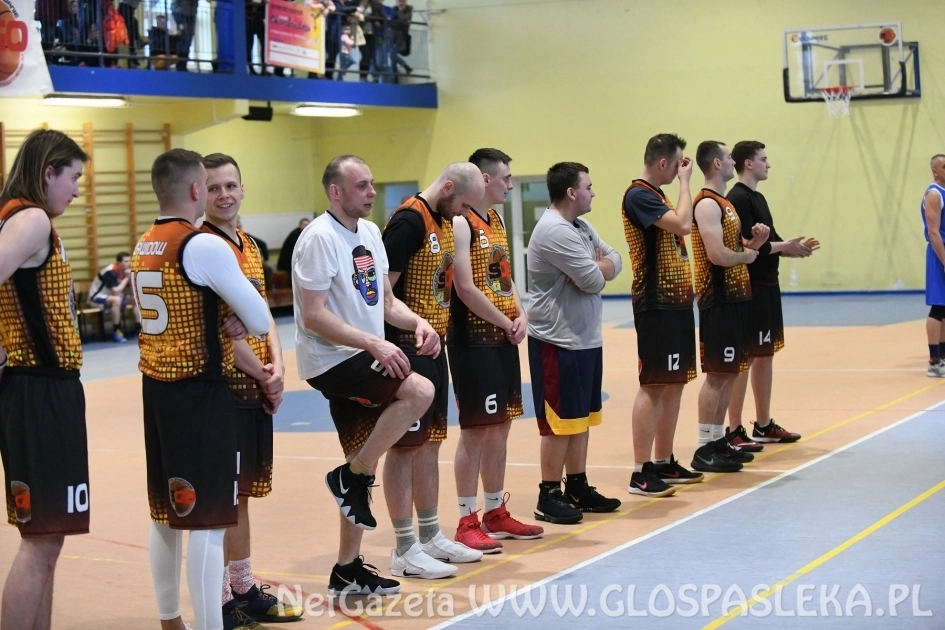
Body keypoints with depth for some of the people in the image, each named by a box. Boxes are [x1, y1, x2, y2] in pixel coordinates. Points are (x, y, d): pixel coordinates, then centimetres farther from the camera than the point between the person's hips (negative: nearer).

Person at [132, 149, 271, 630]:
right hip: (200, 392, -9)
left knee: (166, 514, 17)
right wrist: (241, 323, 6)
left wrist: (230, 325, 1)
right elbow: (261, 322, -15)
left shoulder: (143, 248, 9)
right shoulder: (205, 246, -16)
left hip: (155, 386, 9)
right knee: (207, 520, -5)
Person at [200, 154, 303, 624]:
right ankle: (222, 602, 5)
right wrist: (262, 374, -12)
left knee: (244, 487, 16)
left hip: (257, 386, 8)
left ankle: (245, 590, 27)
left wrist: (276, 366, -1)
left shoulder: (250, 245, 13)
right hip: (222, 384, -8)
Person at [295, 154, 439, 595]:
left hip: (360, 360, 9)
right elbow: (314, 316, -21)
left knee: (363, 467, 12)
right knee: (420, 391, -25)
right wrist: (374, 343, -27)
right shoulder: (320, 238, -16)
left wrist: (417, 323, -4)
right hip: (331, 360, -9)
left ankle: (348, 568, 22)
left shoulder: (370, 233, 11)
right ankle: (353, 476, -9)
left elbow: (385, 301, 16)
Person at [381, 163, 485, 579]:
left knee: (430, 442, 15)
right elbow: (381, 288, -21)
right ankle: (404, 551, 3)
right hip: (408, 349, -10)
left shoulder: (446, 222, 13)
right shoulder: (409, 221, -16)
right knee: (405, 446, -3)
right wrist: (414, 327, -24)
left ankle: (431, 537, 25)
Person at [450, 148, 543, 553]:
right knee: (475, 430, -5)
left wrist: (520, 316, 1)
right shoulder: (461, 224, -13)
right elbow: (466, 288, -19)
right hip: (474, 341, -9)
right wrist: (507, 323, -11)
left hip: (503, 339, 9)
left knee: (500, 427, 13)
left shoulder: (496, 221, 15)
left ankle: (496, 513, 23)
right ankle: (467, 522, 1)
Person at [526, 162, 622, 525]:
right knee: (559, 421, -4)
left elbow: (614, 262, 10)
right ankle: (549, 497, 3)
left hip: (586, 338, 10)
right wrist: (599, 267, 1)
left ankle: (577, 488, 24)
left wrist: (598, 267, -11)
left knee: (581, 418, 15)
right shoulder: (554, 231, -20)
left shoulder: (581, 228, 13)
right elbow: (593, 281, -21)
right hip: (559, 341, -10)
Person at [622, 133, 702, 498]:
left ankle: (664, 463, 20)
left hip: (676, 301, 10)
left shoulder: (657, 195, 16)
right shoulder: (639, 196, -14)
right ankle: (641, 473, -7)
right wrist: (685, 180, -15)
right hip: (656, 304, -10)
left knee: (674, 383, 12)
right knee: (653, 385, -9)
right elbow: (683, 224, -24)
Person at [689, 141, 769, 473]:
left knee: (730, 372, 12)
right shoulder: (707, 204, -15)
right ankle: (705, 449, -4)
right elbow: (717, 254, -24)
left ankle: (718, 440, 19)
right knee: (717, 374, -7)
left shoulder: (723, 203, 17)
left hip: (734, 296, 10)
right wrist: (746, 255, -8)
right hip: (718, 299, -10)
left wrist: (753, 241, 4)